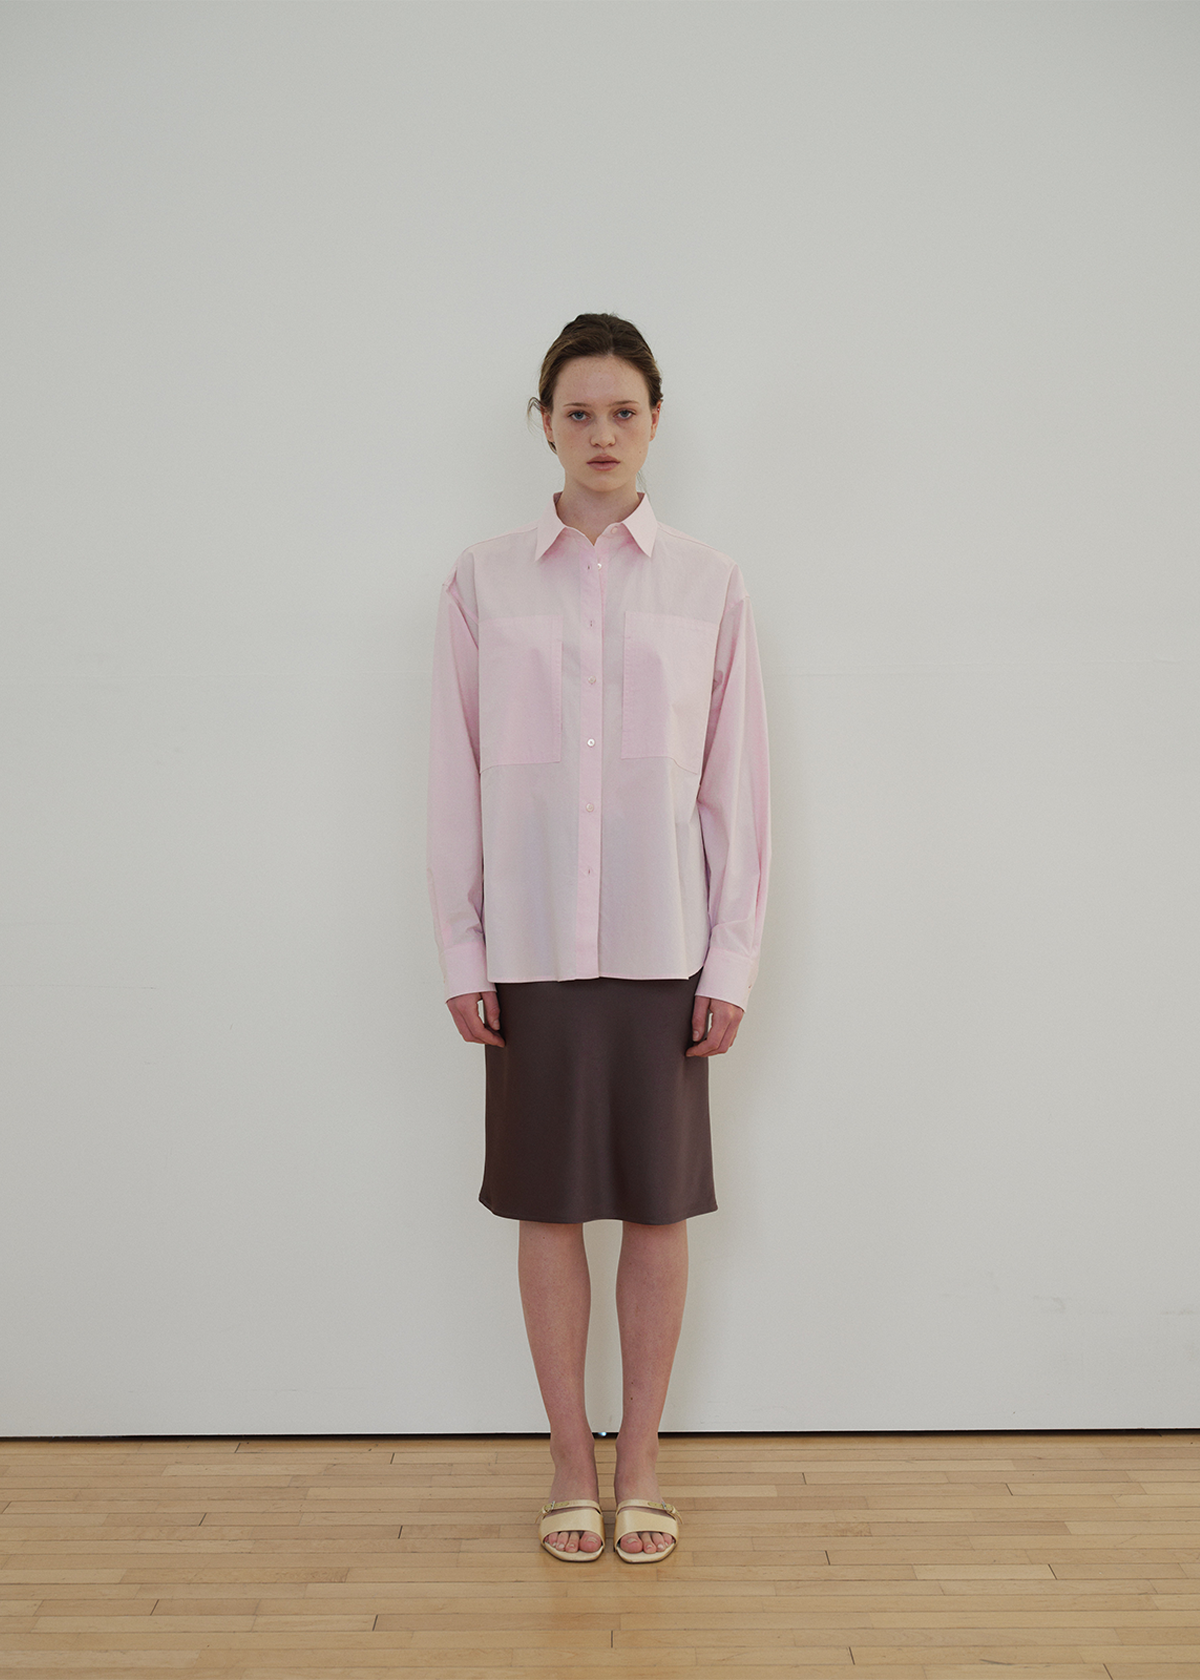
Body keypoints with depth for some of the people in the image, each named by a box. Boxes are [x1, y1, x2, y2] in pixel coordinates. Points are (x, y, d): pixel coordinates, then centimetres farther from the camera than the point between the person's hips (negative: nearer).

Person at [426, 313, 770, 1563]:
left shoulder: (707, 584, 2)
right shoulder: (483, 581, 2)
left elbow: (736, 781, 2)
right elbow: (456, 776, 2)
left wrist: (733, 960, -2)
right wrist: (460, 955, -1)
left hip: (662, 942, 0)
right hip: (532, 941, 0)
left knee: (658, 1206, 8)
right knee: (548, 1206, 9)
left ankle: (640, 1458, 26)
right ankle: (571, 1458, 26)